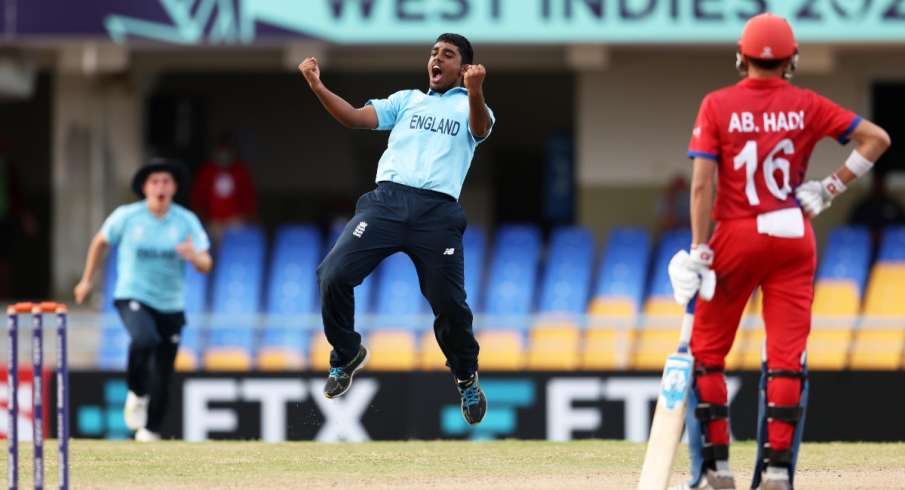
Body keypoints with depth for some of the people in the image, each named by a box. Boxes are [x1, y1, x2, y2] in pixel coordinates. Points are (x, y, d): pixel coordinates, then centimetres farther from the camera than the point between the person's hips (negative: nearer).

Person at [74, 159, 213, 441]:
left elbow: (206, 265, -7)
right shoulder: (126, 216, -6)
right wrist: (87, 280, 17)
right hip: (133, 298, -2)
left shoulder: (187, 221, -3)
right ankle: (137, 394, -9)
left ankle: (150, 431, 25)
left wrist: (194, 257, -31)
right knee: (144, 339, -34)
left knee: (162, 377, 4)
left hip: (171, 305, 2)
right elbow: (101, 242, 12)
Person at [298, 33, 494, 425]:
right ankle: (346, 355, 9)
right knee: (334, 275, -14)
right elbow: (357, 118, 12)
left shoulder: (468, 106, 15)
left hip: (438, 211, -2)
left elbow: (481, 129, -9)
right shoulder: (407, 99, 23)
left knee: (449, 304, -5)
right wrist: (318, 88, -4)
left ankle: (466, 378, 22)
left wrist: (475, 93, -30)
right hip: (387, 199, 2)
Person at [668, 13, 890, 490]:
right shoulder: (806, 106, 1)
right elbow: (876, 138, -2)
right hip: (794, 237, 2)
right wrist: (830, 188, 2)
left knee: (705, 351, 10)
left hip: (736, 236, -1)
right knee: (786, 357, 3)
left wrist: (699, 254, -10)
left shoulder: (718, 105, -4)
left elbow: (701, 186, -11)